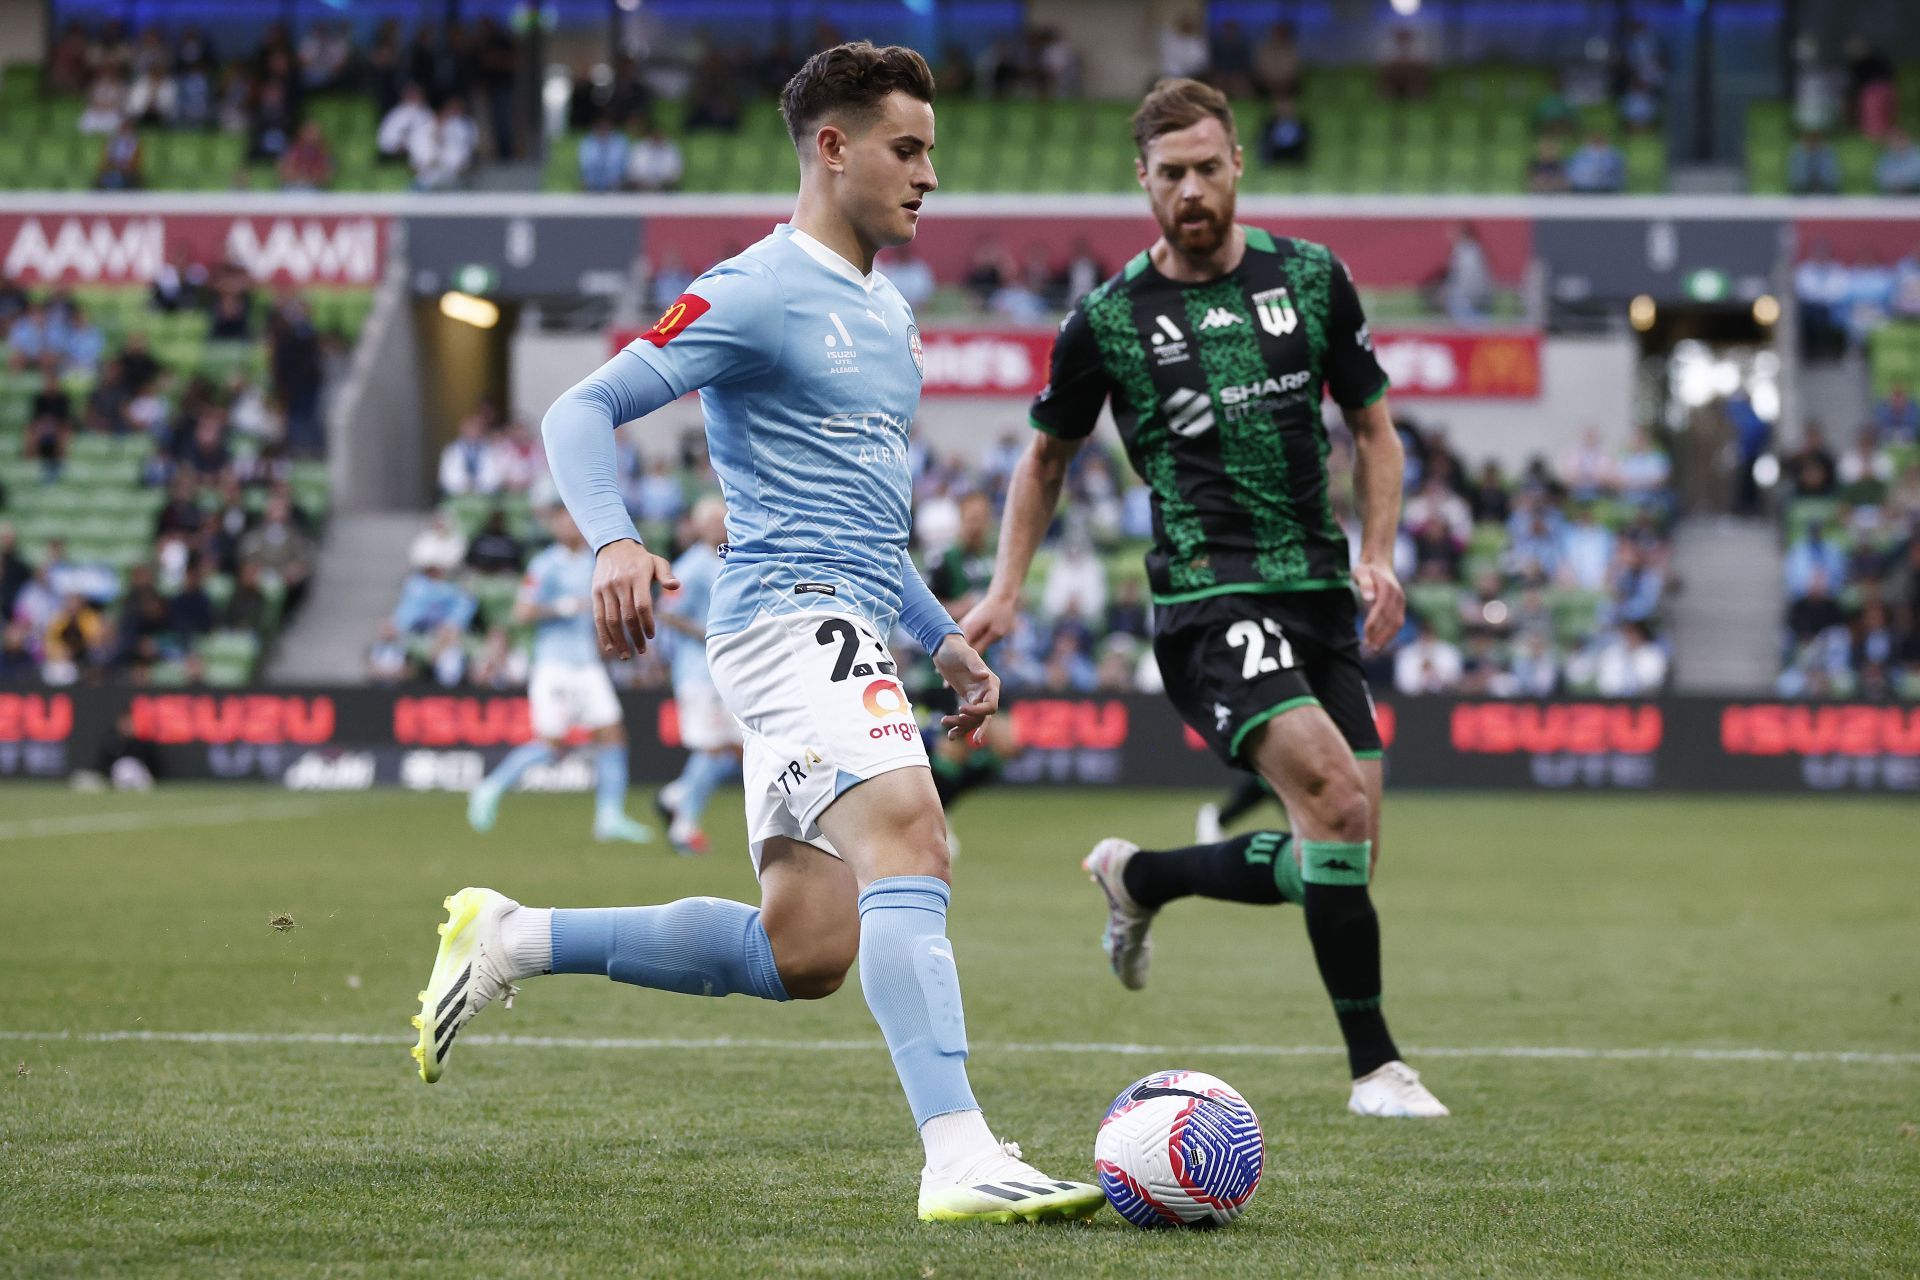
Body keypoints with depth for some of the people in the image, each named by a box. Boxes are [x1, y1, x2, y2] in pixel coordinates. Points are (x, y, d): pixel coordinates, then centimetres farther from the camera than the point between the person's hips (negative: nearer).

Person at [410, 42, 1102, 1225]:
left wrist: (945, 639, 23)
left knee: (801, 955, 6)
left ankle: (515, 939, 19)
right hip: (793, 620, -9)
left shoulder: (888, 315, 22)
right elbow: (584, 409, -10)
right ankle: (961, 1158, -37)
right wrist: (615, 542, -28)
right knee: (911, 842, -28)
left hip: (852, 627, 9)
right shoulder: (759, 293, -5)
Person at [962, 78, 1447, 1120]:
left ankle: (1139, 879, 30)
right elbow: (1047, 456, 15)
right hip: (1209, 598, -5)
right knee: (1336, 796, -25)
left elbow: (1373, 427, 16)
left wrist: (1377, 556, 1)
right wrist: (1006, 589, 5)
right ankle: (1374, 1065, -17)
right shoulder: (1107, 319, 0)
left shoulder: (1312, 278, 6)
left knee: (1342, 855, 3)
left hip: (1318, 594, 5)